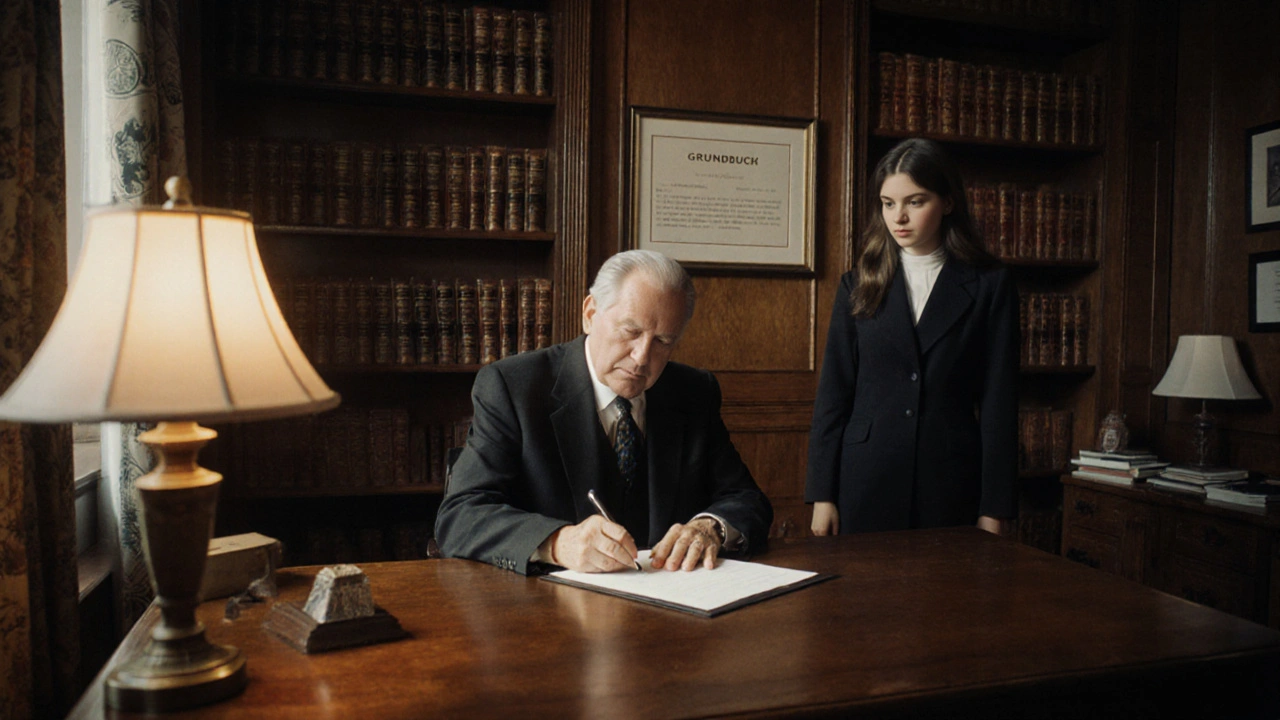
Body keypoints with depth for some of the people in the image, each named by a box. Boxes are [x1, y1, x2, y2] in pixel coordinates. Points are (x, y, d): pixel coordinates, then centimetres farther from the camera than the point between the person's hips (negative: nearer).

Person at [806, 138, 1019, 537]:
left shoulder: (990, 285, 1)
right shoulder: (858, 286, 5)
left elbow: (999, 400, 0)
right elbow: (833, 394, 3)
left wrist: (995, 508, -3)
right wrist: (822, 495, -1)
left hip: (951, 486, -1)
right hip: (866, 485, 1)